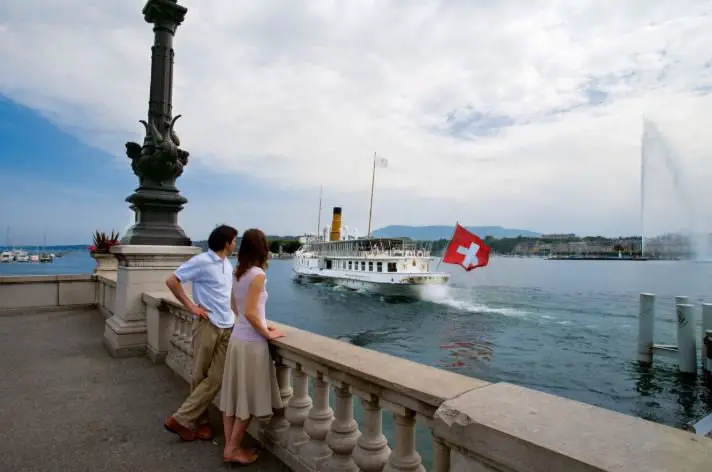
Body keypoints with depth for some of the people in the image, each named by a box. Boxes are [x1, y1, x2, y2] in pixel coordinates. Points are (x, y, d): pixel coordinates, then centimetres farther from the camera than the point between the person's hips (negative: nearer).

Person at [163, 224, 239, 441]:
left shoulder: (228, 264, 12)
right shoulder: (201, 261, -12)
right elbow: (171, 281, -10)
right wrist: (190, 306, -11)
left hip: (227, 328, 6)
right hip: (208, 326, -6)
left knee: (217, 379, 4)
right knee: (201, 377, 4)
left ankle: (189, 420, 16)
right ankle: (181, 420, 19)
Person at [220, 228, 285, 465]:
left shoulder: (238, 273, 6)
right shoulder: (258, 274, -19)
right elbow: (250, 313, -24)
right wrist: (268, 334, -11)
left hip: (237, 338, 8)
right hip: (251, 343, -8)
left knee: (234, 394, 14)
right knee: (248, 398, 7)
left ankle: (230, 445, 25)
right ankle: (233, 449, 18)